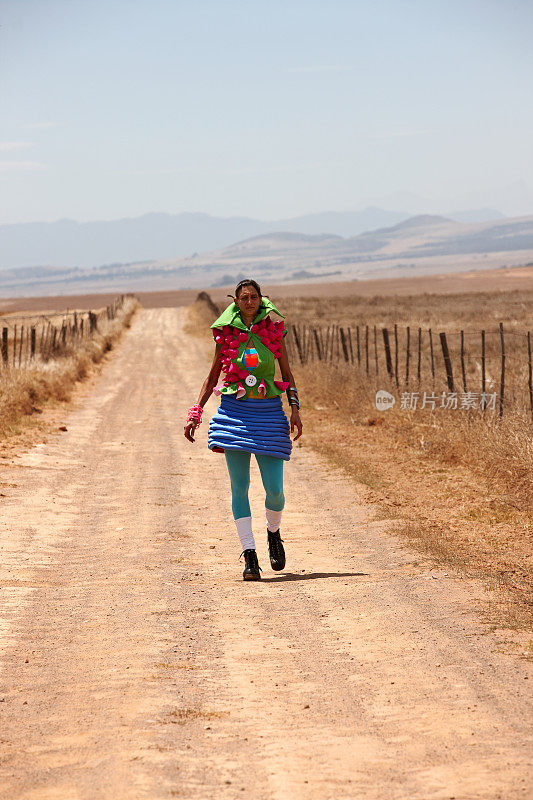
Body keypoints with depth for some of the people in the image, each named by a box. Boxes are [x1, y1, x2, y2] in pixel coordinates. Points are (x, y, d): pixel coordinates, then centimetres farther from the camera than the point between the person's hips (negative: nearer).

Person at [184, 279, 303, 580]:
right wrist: (195, 414, 7)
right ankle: (250, 556, -3)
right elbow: (213, 377, 12)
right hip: (234, 410, 0)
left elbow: (287, 373, 9)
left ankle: (274, 532, 27)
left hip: (268, 411, 0)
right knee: (239, 485, -6)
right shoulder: (226, 334, 4)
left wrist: (295, 409, -3)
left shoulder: (274, 330, 3)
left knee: (274, 488, -5)